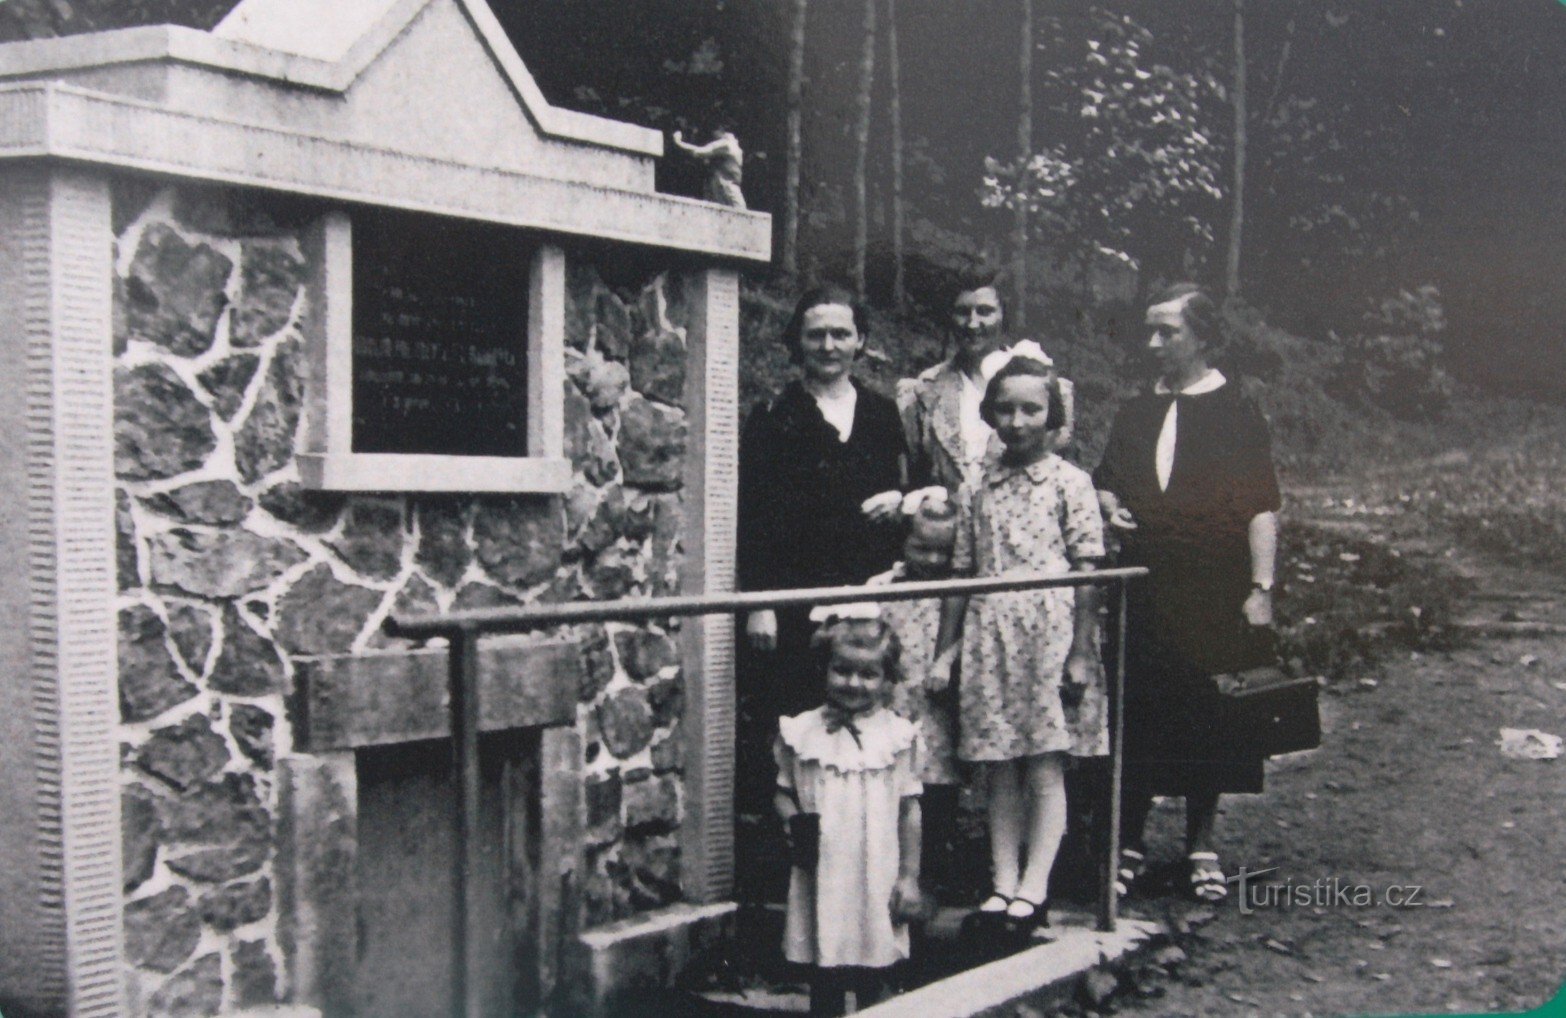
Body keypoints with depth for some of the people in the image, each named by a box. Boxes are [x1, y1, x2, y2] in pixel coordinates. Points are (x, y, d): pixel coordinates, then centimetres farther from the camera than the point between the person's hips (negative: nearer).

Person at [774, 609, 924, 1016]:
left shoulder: (897, 735, -2)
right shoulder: (802, 733, 0)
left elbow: (909, 808, 2)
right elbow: (783, 791, 9)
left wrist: (909, 877, 2)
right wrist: (794, 822, -12)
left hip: (878, 882, 0)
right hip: (821, 881, 1)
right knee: (824, 982, 8)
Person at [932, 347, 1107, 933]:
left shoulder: (1070, 483, 0)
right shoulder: (976, 490, 11)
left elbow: (1088, 573, -3)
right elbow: (962, 573, 13)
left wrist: (1081, 651, -8)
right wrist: (946, 648, 11)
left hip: (1049, 630, -4)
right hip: (988, 635, 4)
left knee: (1045, 767, -4)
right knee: (998, 769, 5)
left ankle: (1034, 890, -2)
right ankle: (1003, 885, 10)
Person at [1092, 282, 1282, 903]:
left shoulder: (1236, 415, -2)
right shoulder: (1136, 415, 11)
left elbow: (1261, 506, -5)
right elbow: (1105, 481, 23)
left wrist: (1260, 587, -12)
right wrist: (1110, 507, 0)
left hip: (1213, 598, -3)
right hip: (1142, 591, 3)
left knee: (1207, 721, 4)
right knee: (1136, 717, 4)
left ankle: (1201, 846, 18)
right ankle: (1130, 842, 16)